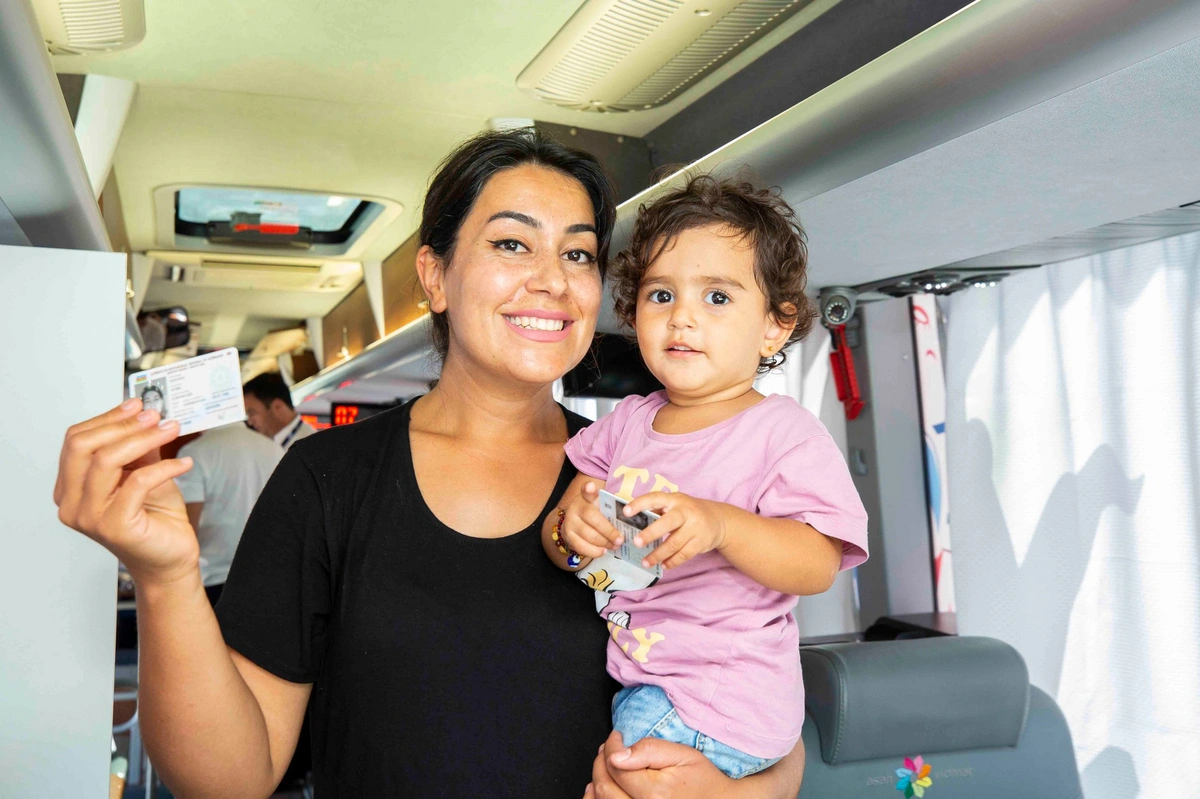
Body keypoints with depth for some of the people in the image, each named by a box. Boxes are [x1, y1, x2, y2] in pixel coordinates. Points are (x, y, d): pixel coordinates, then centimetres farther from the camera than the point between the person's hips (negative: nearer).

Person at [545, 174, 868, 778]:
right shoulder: (625, 423, 5)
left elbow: (818, 566, -18)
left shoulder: (783, 432, -10)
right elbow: (556, 539, 5)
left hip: (721, 700, -5)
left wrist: (720, 525, -34)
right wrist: (571, 530, -19)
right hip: (627, 680, 6)